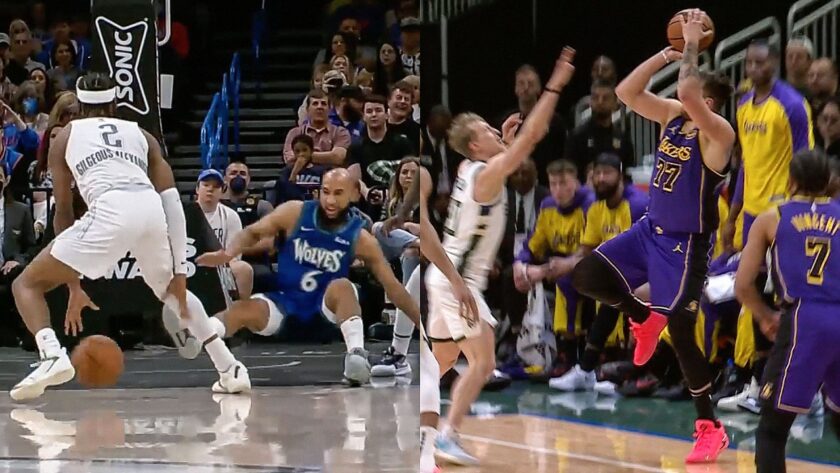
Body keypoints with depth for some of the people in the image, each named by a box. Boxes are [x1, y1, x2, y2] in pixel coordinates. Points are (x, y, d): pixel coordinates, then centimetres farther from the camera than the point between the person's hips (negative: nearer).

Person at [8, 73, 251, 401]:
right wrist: (179, 271, 17)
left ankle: (52, 356, -15)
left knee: (27, 284, 12)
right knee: (171, 290, 35)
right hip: (151, 210, 4)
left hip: (109, 211, -4)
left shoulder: (66, 137, 26)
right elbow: (172, 202, 19)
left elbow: (63, 211, 24)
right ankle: (230, 370, 26)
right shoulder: (140, 134, 31)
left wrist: (74, 287, 27)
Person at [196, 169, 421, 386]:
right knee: (243, 309, -27)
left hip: (327, 306, -1)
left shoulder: (360, 239, -9)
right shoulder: (294, 213, -8)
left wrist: (423, 322, -6)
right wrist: (228, 254, -18)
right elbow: (253, 232, 2)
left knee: (342, 286, -34)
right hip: (285, 302, 1)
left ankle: (357, 355, -50)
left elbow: (392, 286, -3)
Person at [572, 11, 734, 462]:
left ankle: (710, 428, 5)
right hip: (650, 230, 7)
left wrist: (693, 44, -27)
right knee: (586, 276, -6)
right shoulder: (672, 116, 1)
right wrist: (668, 53, -11)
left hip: (685, 244, -7)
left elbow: (686, 93, -39)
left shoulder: (718, 134, -21)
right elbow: (627, 91, -5)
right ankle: (643, 318, 21)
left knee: (680, 332, -8)